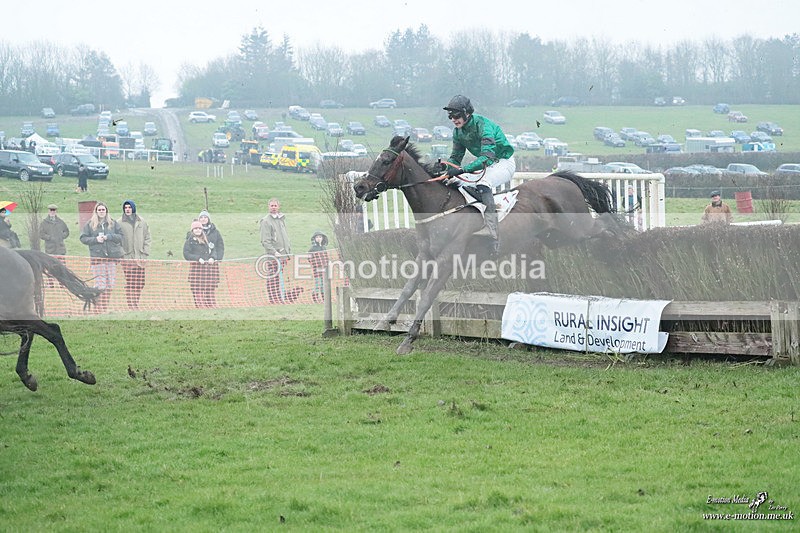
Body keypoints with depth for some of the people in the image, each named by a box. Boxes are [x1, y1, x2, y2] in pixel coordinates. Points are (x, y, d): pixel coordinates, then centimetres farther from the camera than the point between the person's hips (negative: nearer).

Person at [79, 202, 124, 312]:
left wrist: (108, 237, -9)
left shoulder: (113, 223, 10)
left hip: (111, 257, 2)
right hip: (97, 256, -2)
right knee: (100, 284, -7)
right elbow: (83, 238, 4)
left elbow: (120, 236, 6)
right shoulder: (90, 224, 6)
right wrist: (95, 239, -10)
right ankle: (100, 309, -3)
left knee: (109, 284, 2)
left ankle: (105, 307, 10)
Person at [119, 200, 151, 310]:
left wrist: (145, 254, 0)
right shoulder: (120, 223, 3)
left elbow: (147, 238, 10)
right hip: (127, 258, -3)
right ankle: (131, 305, -3)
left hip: (140, 258, 3)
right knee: (129, 283, -6)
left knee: (140, 283, 1)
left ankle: (136, 303, 10)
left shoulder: (142, 222, 10)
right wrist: (121, 253, -11)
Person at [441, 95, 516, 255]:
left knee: (482, 184, -35)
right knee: (453, 183, -2)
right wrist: (445, 167, -16)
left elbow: (487, 157, -38)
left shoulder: (483, 125, -27)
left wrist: (462, 170, -48)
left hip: (503, 163, -9)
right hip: (486, 166, 9)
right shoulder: (458, 131, -2)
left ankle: (494, 239, -41)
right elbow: (455, 157, 7)